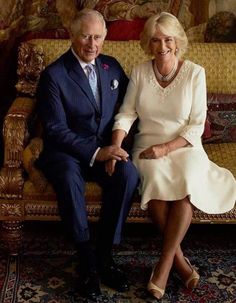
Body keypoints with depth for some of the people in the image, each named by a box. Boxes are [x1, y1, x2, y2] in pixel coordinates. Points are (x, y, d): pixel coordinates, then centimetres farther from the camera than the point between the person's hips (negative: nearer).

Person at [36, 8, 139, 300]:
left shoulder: (112, 66, 7)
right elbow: (56, 130, -14)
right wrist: (95, 152, -24)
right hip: (66, 150, -4)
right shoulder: (53, 75, -9)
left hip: (105, 148, 4)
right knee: (69, 178, -37)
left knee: (128, 173, -28)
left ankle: (104, 253, -15)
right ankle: (87, 258, -21)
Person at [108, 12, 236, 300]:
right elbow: (126, 114, -1)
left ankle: (163, 265, -23)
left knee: (187, 184, -33)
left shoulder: (194, 73, -3)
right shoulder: (139, 72, 3)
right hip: (148, 146, 1)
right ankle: (178, 257, -16)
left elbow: (197, 125, -4)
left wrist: (166, 148, -16)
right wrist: (115, 147, -18)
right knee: (155, 179, -32)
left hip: (184, 146, -1)